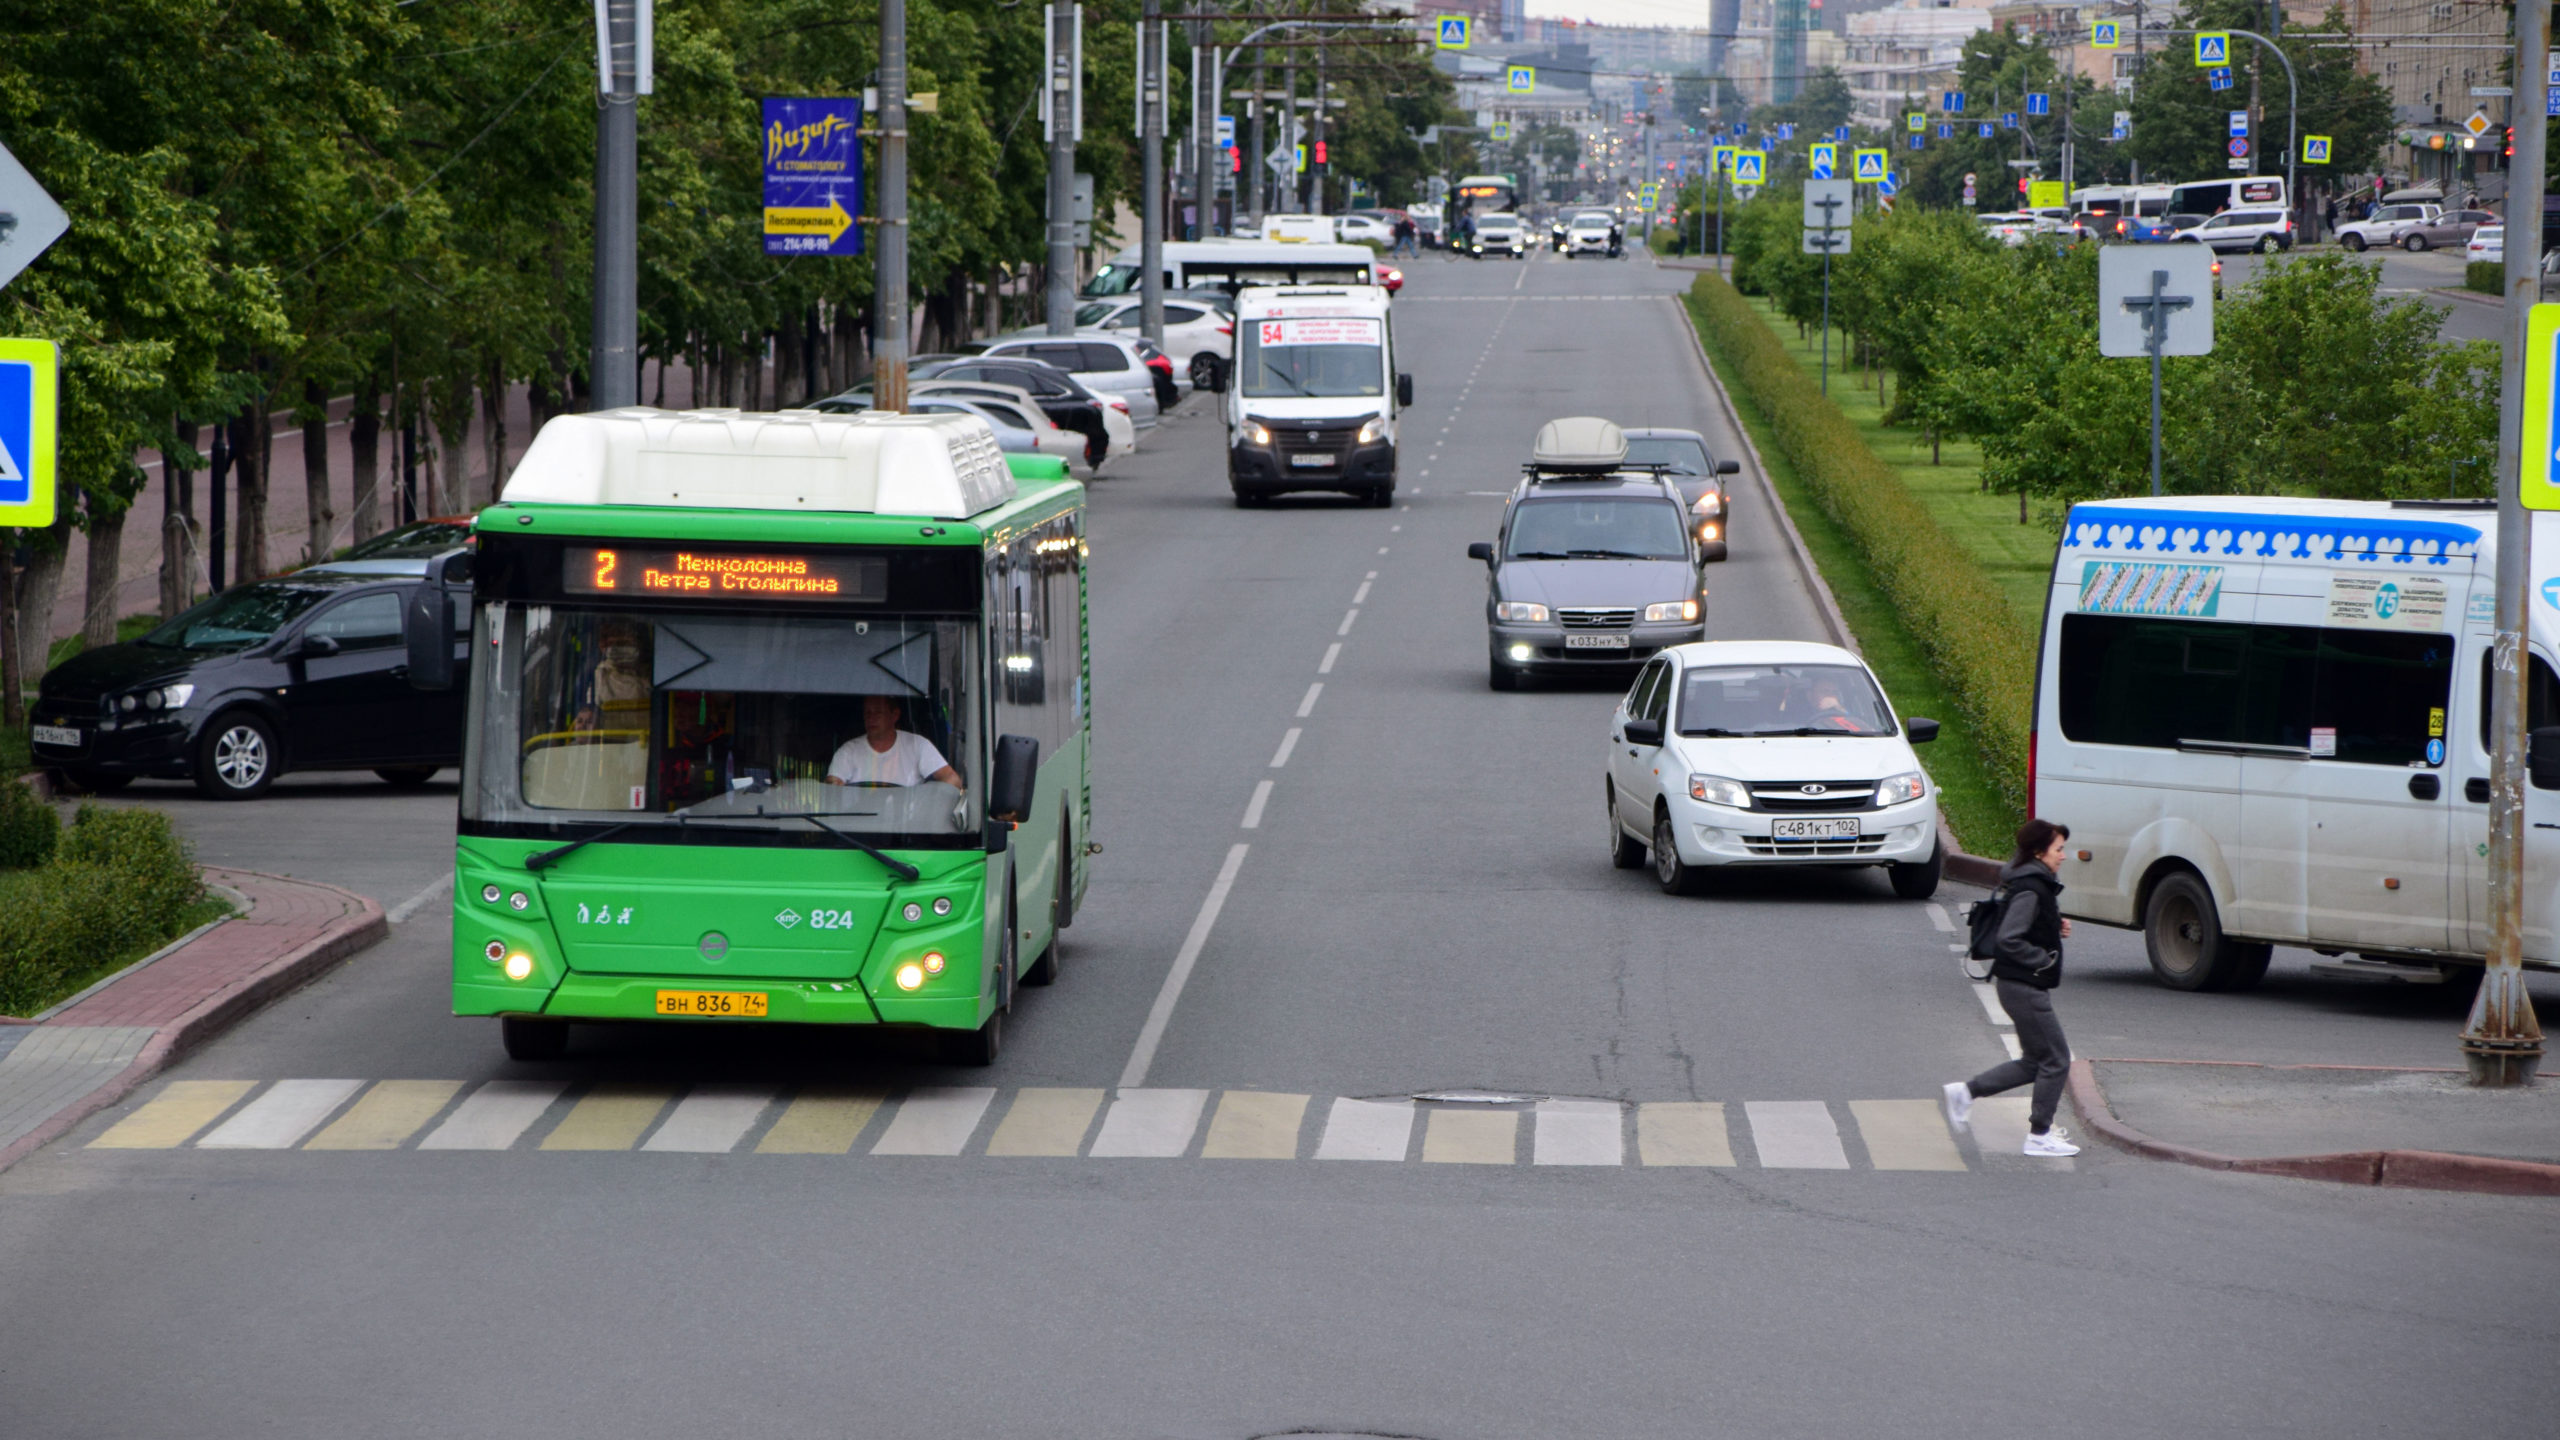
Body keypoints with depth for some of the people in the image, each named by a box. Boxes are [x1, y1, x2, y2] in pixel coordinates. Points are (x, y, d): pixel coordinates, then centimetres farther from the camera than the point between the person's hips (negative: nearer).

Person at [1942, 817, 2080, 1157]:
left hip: (2023, 985, 10)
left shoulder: (2037, 885, 10)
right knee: (2056, 1059, -2)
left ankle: (1966, 1092, 18)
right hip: (2024, 986, -10)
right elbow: (2009, 939, -28)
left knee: (2035, 1061, 16)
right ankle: (2040, 1135, 7)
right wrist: (2044, 959, -19)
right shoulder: (2029, 890, -21)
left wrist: (2056, 927, 7)